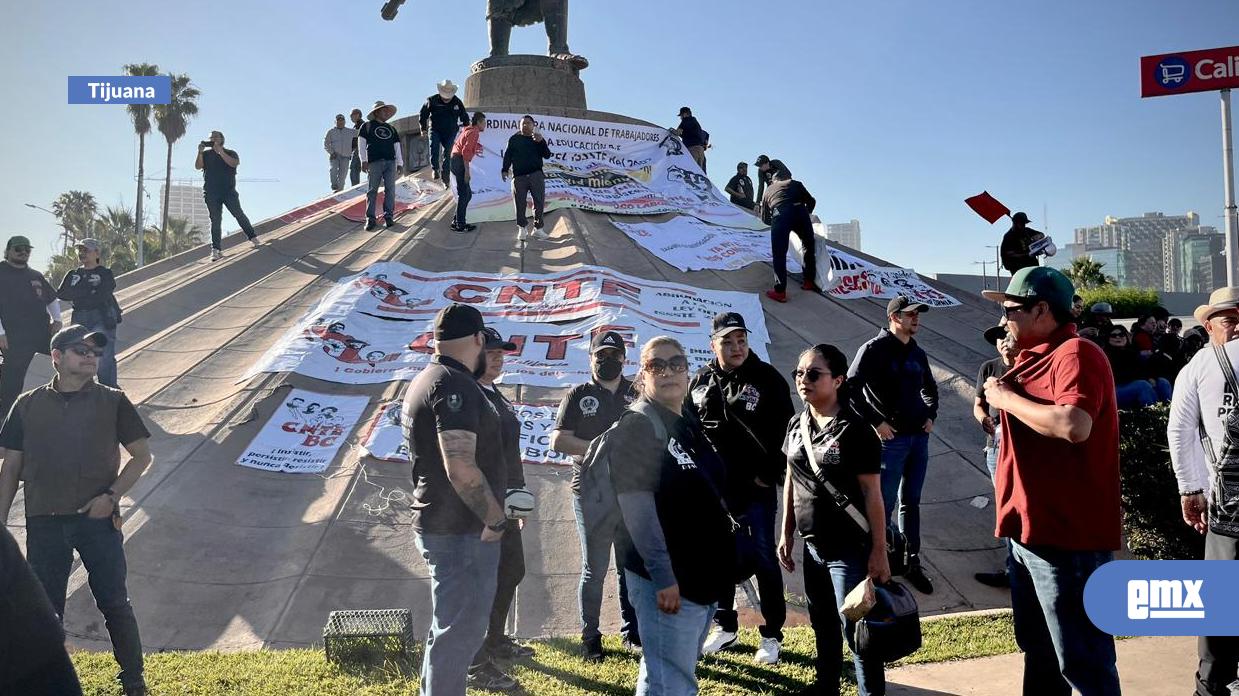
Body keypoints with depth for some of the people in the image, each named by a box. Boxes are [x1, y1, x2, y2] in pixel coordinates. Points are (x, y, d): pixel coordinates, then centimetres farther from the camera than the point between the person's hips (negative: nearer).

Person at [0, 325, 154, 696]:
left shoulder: (112, 401, -1)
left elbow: (142, 454, 2)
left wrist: (111, 496, -10)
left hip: (99, 520, -2)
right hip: (44, 523, 2)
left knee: (114, 603, 5)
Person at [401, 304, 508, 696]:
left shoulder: (425, 381, 13)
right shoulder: (455, 385, -20)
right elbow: (461, 469, -29)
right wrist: (496, 519, -16)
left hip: (445, 525, 10)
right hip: (462, 531, -10)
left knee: (452, 626, 22)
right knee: (459, 632, 1)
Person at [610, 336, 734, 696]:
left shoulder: (690, 425, 14)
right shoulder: (637, 426, -12)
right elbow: (637, 505, -20)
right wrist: (663, 575, -24)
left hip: (704, 574, 9)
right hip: (668, 579, -9)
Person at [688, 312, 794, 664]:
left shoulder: (767, 378, -6)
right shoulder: (700, 382, 5)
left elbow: (784, 431, -8)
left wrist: (770, 473, -11)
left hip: (756, 489, -4)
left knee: (764, 559, 4)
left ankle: (772, 635, 17)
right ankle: (725, 626, 31)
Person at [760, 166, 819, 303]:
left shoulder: (768, 191, 31)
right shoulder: (795, 184, 29)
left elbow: (765, 218, 35)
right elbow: (811, 202, 26)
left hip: (779, 216, -1)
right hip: (800, 213, 1)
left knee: (779, 255, 5)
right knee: (809, 247, 21)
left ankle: (780, 291, 2)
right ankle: (809, 281, 25)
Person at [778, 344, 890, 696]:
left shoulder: (855, 430, -16)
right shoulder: (797, 425, 3)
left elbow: (872, 494, -14)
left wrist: (879, 551, -14)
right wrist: (786, 534, 12)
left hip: (851, 550, -6)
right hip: (812, 546, 7)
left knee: (855, 627, 2)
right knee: (822, 621, 22)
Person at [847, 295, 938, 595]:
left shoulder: (917, 353, 11)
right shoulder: (874, 350, -9)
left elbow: (930, 388, 28)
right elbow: (851, 389, -16)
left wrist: (931, 415, 13)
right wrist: (875, 422, -16)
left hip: (919, 438, 6)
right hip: (890, 439, -6)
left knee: (911, 503, 13)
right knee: (884, 504, 0)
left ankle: (913, 563, 22)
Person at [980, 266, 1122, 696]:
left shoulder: (1075, 354, -16)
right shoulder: (1035, 357, 15)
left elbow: (1074, 426, -32)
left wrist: (1007, 398, -20)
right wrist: (1003, 394, 9)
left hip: (1068, 536, -10)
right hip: (1029, 529, 10)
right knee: (1038, 651, 22)